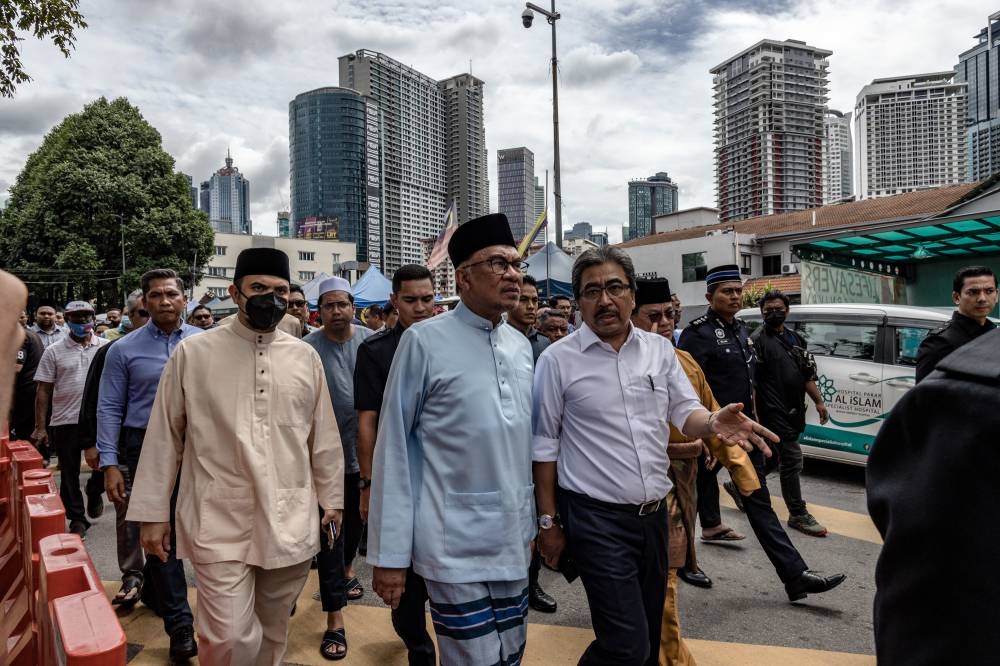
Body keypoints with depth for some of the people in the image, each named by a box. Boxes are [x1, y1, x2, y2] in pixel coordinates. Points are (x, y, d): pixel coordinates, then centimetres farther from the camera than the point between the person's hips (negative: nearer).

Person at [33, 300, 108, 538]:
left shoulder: (106, 348, 2)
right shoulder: (54, 351, 1)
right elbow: (43, 391, 1)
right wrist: (40, 426, -2)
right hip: (65, 422, 0)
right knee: (69, 474, 9)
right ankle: (77, 519, 21)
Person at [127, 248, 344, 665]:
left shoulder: (305, 357, 3)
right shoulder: (193, 352, -3)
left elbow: (324, 437, 9)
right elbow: (164, 437, 2)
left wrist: (331, 499, 12)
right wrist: (152, 513, 3)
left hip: (291, 524, 3)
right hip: (219, 523, -2)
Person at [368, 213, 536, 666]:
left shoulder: (521, 345, 6)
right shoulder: (424, 341, -11)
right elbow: (393, 447, -8)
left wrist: (532, 522, 16)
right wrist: (389, 553, -7)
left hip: (514, 541, 6)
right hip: (456, 543, -6)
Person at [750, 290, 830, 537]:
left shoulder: (795, 338, 15)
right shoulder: (758, 340, -10)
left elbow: (807, 374, 21)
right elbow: (751, 380, -16)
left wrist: (819, 401, 16)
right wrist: (754, 413, -21)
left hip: (793, 411, 8)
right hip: (774, 412, -8)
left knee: (773, 456, 17)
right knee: (791, 459, -5)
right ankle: (798, 515, 6)